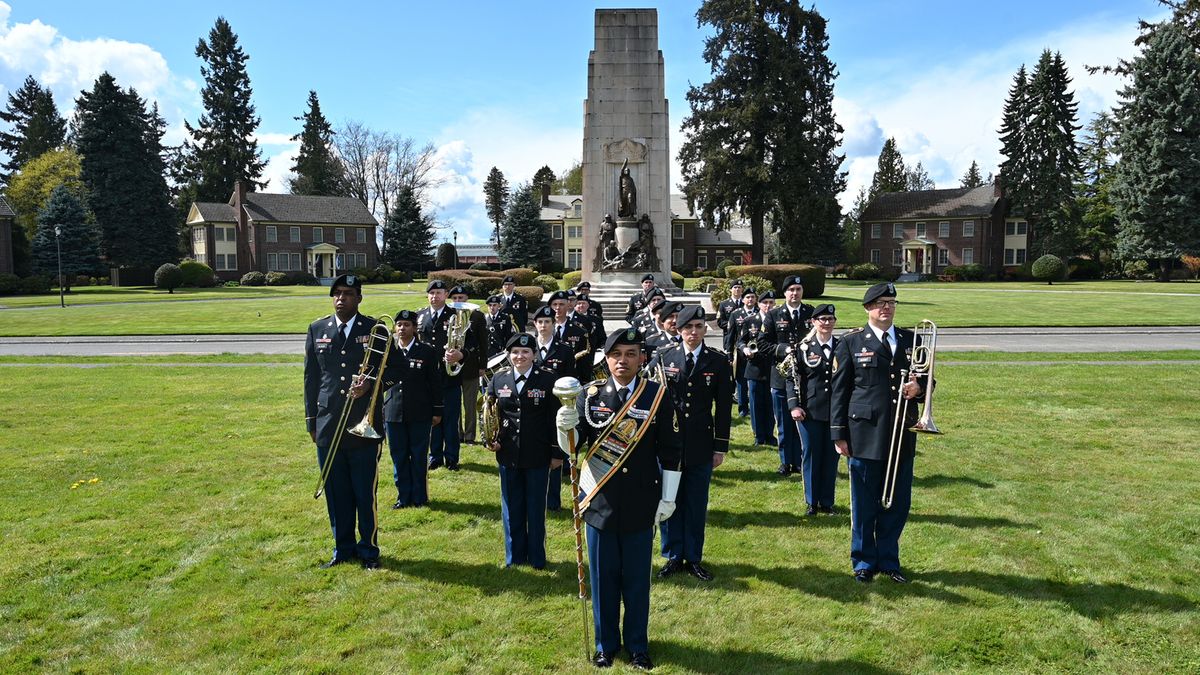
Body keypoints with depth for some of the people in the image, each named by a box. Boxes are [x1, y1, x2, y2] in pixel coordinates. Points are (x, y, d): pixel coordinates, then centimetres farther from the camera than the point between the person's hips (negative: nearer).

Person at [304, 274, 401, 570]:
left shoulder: (375, 329, 0)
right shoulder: (317, 330, 8)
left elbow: (393, 370, 3)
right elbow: (311, 376, 11)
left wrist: (370, 384, -16)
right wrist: (311, 419, 10)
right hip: (328, 426, 3)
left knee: (366, 493, 5)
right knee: (335, 493, 11)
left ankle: (368, 550, 20)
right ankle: (343, 548, 26)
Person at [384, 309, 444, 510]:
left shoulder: (427, 352, -2)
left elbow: (436, 383, 0)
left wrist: (437, 411, -1)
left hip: (420, 414, -2)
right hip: (394, 413, 2)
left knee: (419, 457, 7)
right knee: (399, 457, 9)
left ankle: (419, 497, 19)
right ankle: (403, 496, 21)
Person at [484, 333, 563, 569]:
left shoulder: (548, 379, -7)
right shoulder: (498, 379, 1)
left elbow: (556, 418, -5)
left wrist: (557, 452, -6)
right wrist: (489, 439, -5)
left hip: (537, 456, -2)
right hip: (507, 455, 3)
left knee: (536, 507, 10)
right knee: (511, 507, 14)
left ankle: (537, 557, 25)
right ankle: (514, 556, 28)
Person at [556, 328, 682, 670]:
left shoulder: (658, 395, -5)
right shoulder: (590, 394, -4)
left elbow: (670, 452, -1)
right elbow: (571, 446, -5)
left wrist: (668, 499, -1)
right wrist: (565, 427, -27)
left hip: (641, 505, 0)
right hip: (600, 501, 1)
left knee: (637, 578, 12)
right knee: (603, 576, 13)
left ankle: (637, 644, 31)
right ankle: (606, 643, 31)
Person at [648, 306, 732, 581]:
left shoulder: (719, 361, 0)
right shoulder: (662, 357, -2)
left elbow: (723, 407, 2)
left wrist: (720, 447, 1)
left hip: (701, 445, 0)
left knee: (697, 504, 9)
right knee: (669, 501, 9)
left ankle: (693, 558, 24)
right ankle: (673, 556, 24)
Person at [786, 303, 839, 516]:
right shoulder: (804, 348, 0)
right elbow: (792, 379, 0)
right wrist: (794, 406, -10)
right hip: (811, 411, -1)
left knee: (831, 457, 8)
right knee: (811, 456, 6)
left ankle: (827, 501, 21)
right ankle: (812, 502, 19)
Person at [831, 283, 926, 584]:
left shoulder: (911, 340, 10)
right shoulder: (852, 342, -1)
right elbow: (839, 390, -2)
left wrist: (918, 386, -9)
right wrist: (839, 433, -5)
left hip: (902, 435, 4)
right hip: (865, 435, -3)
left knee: (898, 503, 11)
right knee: (864, 503, 6)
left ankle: (888, 560, 27)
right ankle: (864, 561, 22)